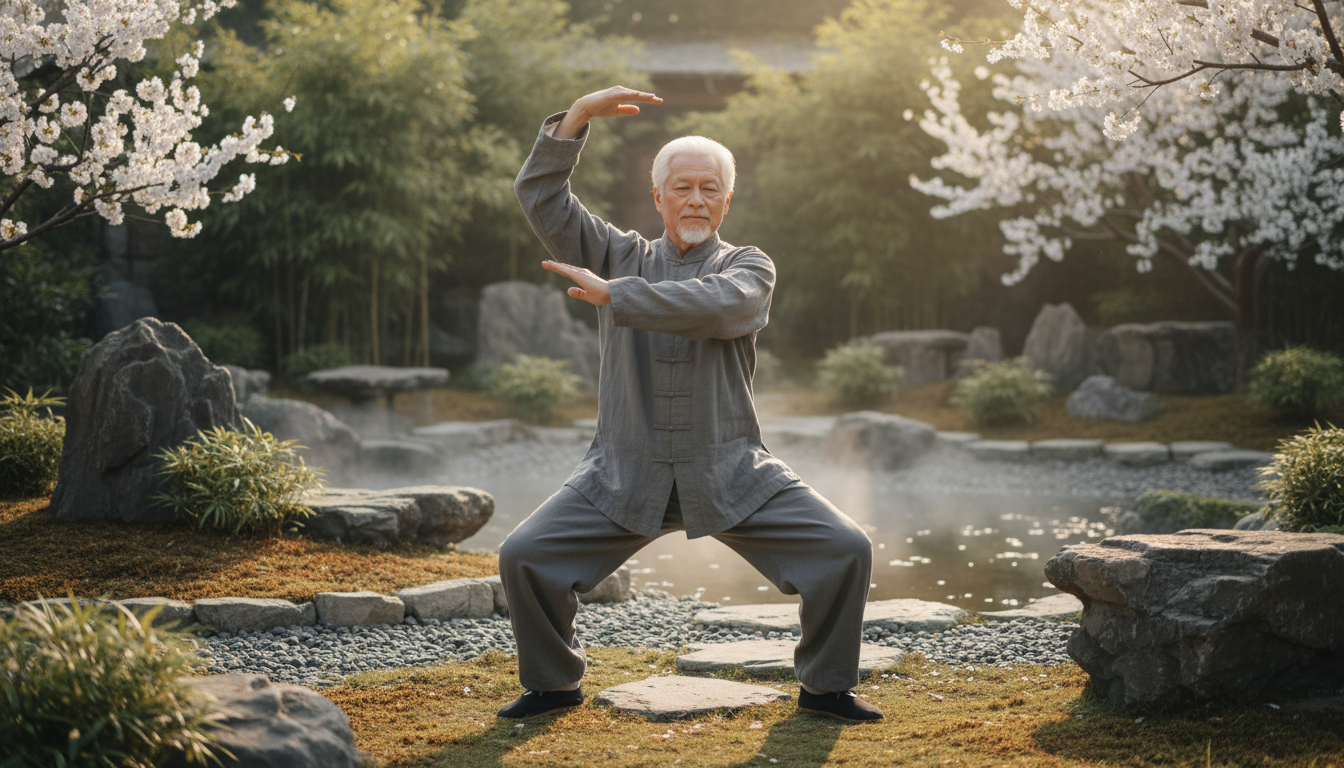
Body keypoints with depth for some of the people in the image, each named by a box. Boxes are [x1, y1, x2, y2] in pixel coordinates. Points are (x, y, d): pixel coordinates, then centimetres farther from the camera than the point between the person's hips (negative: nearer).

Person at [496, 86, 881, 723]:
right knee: (524, 557, -12)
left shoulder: (747, 266, 3)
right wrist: (579, 116, -9)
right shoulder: (620, 255, 10)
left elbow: (719, 306, -21)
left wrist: (613, 294, -22)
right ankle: (552, 683, 14)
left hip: (729, 473, -1)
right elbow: (539, 197, 1)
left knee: (845, 552, -13)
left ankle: (826, 686, 10)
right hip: (626, 473, 1)